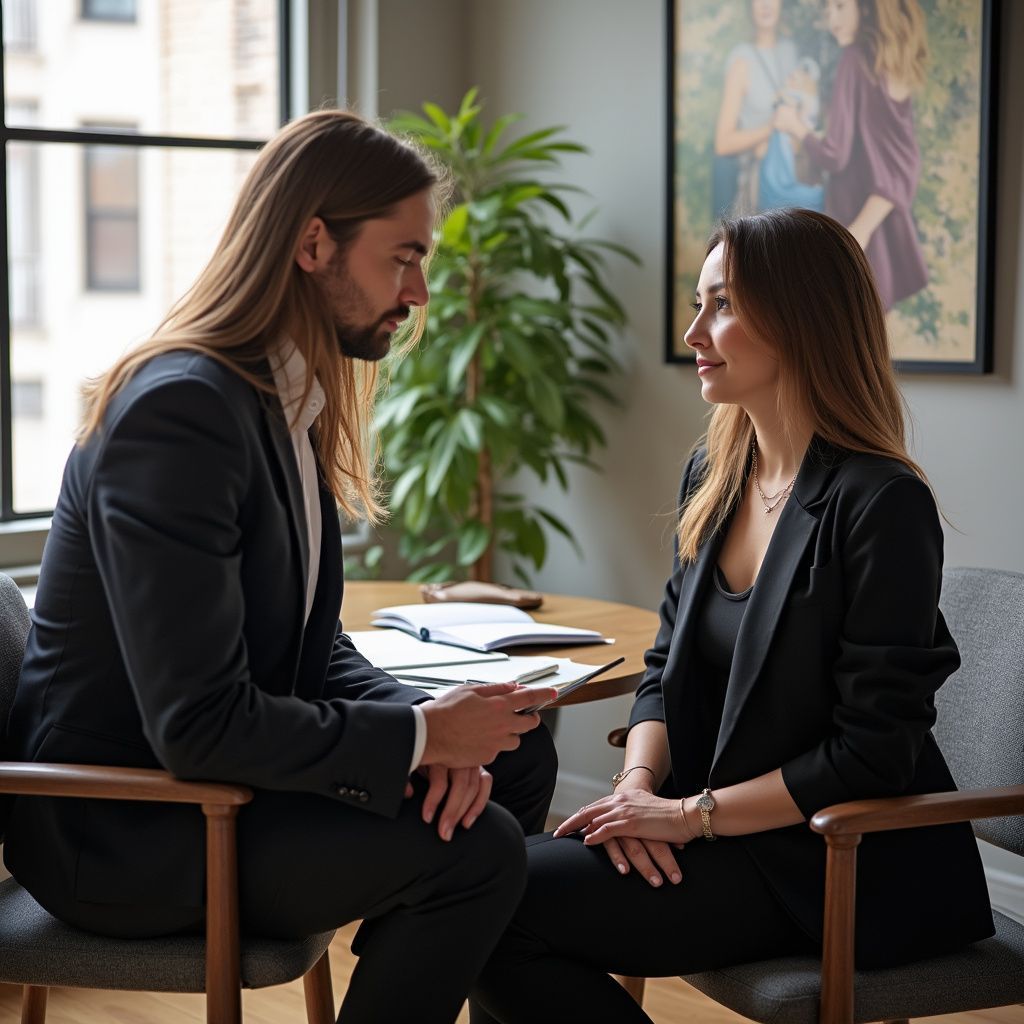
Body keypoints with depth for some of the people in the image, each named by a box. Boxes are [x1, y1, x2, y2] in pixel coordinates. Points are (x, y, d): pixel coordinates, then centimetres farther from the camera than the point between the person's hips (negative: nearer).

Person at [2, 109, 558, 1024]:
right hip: (117, 830, -10)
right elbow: (198, 726, -29)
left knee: (517, 756, 7)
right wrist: (421, 733, -20)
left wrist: (426, 722, -10)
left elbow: (314, 647, 9)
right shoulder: (180, 409, -25)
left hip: (200, 771, 10)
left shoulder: (292, 400, 6)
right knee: (475, 848, -20)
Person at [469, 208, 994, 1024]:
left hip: (842, 866, -7)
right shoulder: (713, 475, 9)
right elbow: (669, 666, 13)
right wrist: (640, 783, -6)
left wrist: (691, 814, -16)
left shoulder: (880, 505, -16)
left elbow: (872, 753, -18)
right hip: (716, 837, 7)